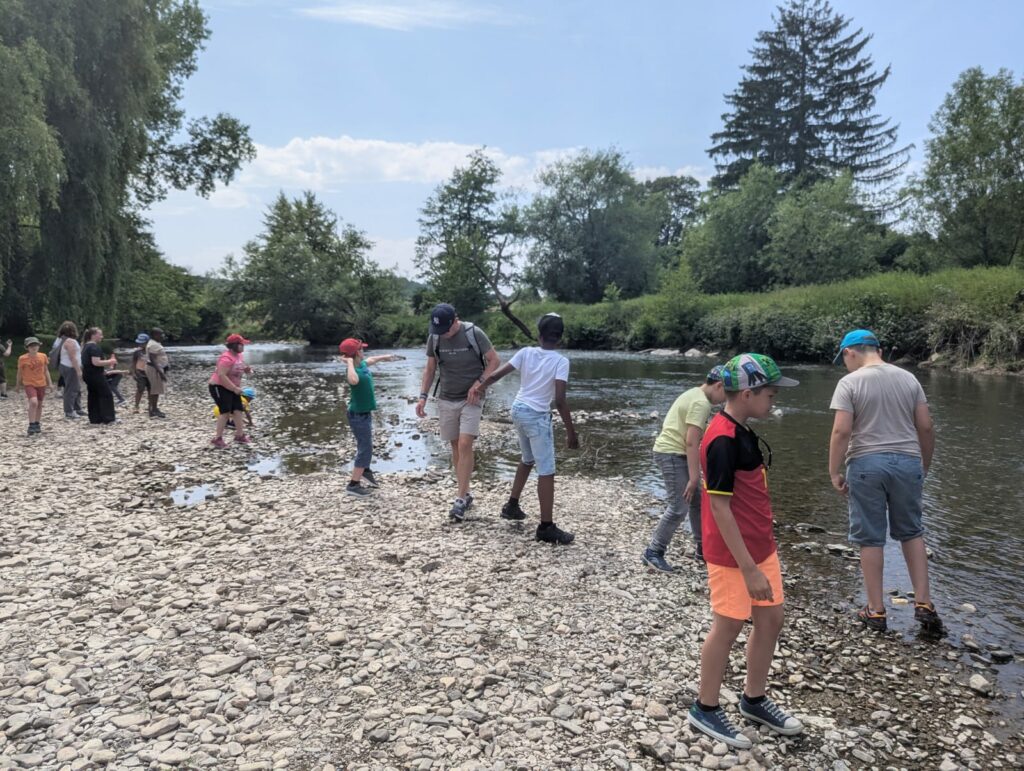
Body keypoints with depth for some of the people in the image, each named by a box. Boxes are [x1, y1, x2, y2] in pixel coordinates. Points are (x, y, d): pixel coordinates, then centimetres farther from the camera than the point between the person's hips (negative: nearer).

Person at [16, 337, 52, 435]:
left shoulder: (43, 356, -1)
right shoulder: (22, 359, -9)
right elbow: (20, 372, 3)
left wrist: (49, 382, 7)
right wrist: (18, 384, 11)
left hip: (41, 384, 4)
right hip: (29, 384, -4)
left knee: (39, 405, 13)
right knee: (33, 402, -23)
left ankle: (37, 424, 29)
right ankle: (31, 426, -16)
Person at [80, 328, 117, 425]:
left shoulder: (86, 346, 16)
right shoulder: (95, 347, -17)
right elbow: (96, 362, -27)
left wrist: (102, 369, 21)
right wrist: (110, 361, -15)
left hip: (87, 375, 10)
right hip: (96, 376, -10)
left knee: (93, 396, 11)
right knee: (106, 395, -3)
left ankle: (94, 418, 12)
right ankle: (108, 418, -4)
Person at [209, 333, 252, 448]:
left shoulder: (239, 355, 5)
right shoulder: (227, 358, -25)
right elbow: (221, 375, -32)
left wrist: (246, 369, -1)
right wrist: (235, 388, -31)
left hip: (232, 388, 9)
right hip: (219, 387, -9)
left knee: (238, 410, 5)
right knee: (225, 412, -15)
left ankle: (240, 436, 14)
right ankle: (217, 438, -9)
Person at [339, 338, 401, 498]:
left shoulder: (362, 364, 1)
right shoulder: (353, 370, -26)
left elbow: (370, 360, 27)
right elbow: (353, 380, -53)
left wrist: (384, 357, 43)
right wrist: (350, 362, -38)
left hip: (365, 413, 9)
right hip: (358, 415, -9)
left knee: (366, 446, 26)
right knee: (365, 449, -4)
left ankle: (365, 470, 46)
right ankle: (353, 485, 3)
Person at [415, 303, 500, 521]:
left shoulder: (474, 333, -13)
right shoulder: (434, 337, -2)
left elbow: (494, 361, -6)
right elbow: (430, 369, 8)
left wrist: (479, 384, -16)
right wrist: (423, 396, -2)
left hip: (471, 399, -4)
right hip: (446, 399, 4)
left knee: (465, 445, -13)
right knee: (456, 447, 8)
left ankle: (461, 499, -9)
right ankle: (465, 492, 21)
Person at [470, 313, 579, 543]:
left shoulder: (526, 352, 0)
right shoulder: (560, 361, -14)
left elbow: (496, 374, -1)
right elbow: (560, 400, -21)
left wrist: (480, 387, 19)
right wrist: (571, 432, -16)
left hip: (518, 409, 7)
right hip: (537, 416, -7)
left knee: (527, 460, 27)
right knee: (546, 471, -2)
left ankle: (512, 505, 38)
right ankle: (546, 527, -1)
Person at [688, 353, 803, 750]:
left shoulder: (741, 432, 7)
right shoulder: (722, 440, -24)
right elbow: (719, 507, -24)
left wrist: (760, 555, 21)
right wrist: (749, 568, -23)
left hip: (760, 547, 9)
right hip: (733, 555, -9)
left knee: (771, 620, 17)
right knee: (728, 628, 5)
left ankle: (754, 699, 35)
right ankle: (705, 709, 24)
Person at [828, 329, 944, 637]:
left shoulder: (850, 382, -7)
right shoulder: (908, 378, 7)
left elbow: (841, 431, -14)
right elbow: (926, 427, 6)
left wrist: (834, 472, -6)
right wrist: (925, 464, 17)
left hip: (866, 464, -4)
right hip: (907, 462, 4)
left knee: (871, 539, 5)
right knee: (911, 533, 18)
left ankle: (876, 611, 13)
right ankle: (923, 603, 16)